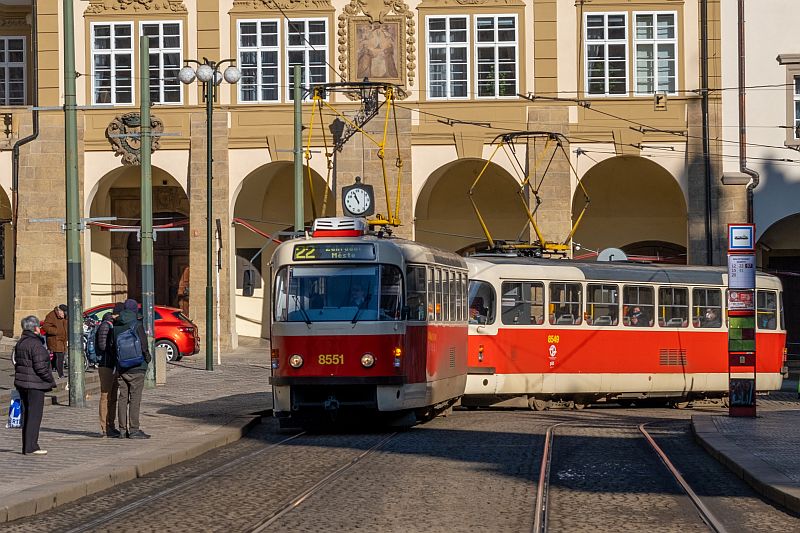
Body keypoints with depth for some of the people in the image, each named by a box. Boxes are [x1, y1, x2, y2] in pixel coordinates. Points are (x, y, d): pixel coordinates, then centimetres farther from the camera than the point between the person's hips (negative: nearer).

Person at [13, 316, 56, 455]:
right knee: (34, 415, -5)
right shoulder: (36, 344, -16)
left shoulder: (20, 343, 12)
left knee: (26, 415, 13)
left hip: (21, 383, 9)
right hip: (35, 384, -9)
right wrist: (51, 381, -7)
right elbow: (40, 367, -19)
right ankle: (31, 447, -7)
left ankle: (27, 446, 15)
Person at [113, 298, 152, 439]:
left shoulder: (116, 327, 4)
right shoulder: (137, 326, -13)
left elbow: (112, 346, 9)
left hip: (120, 368, 5)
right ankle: (134, 429, -4)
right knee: (135, 398, -3)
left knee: (122, 398, 10)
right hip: (136, 369, -5)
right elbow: (144, 346, -13)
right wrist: (147, 358, 5)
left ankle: (122, 429, 12)